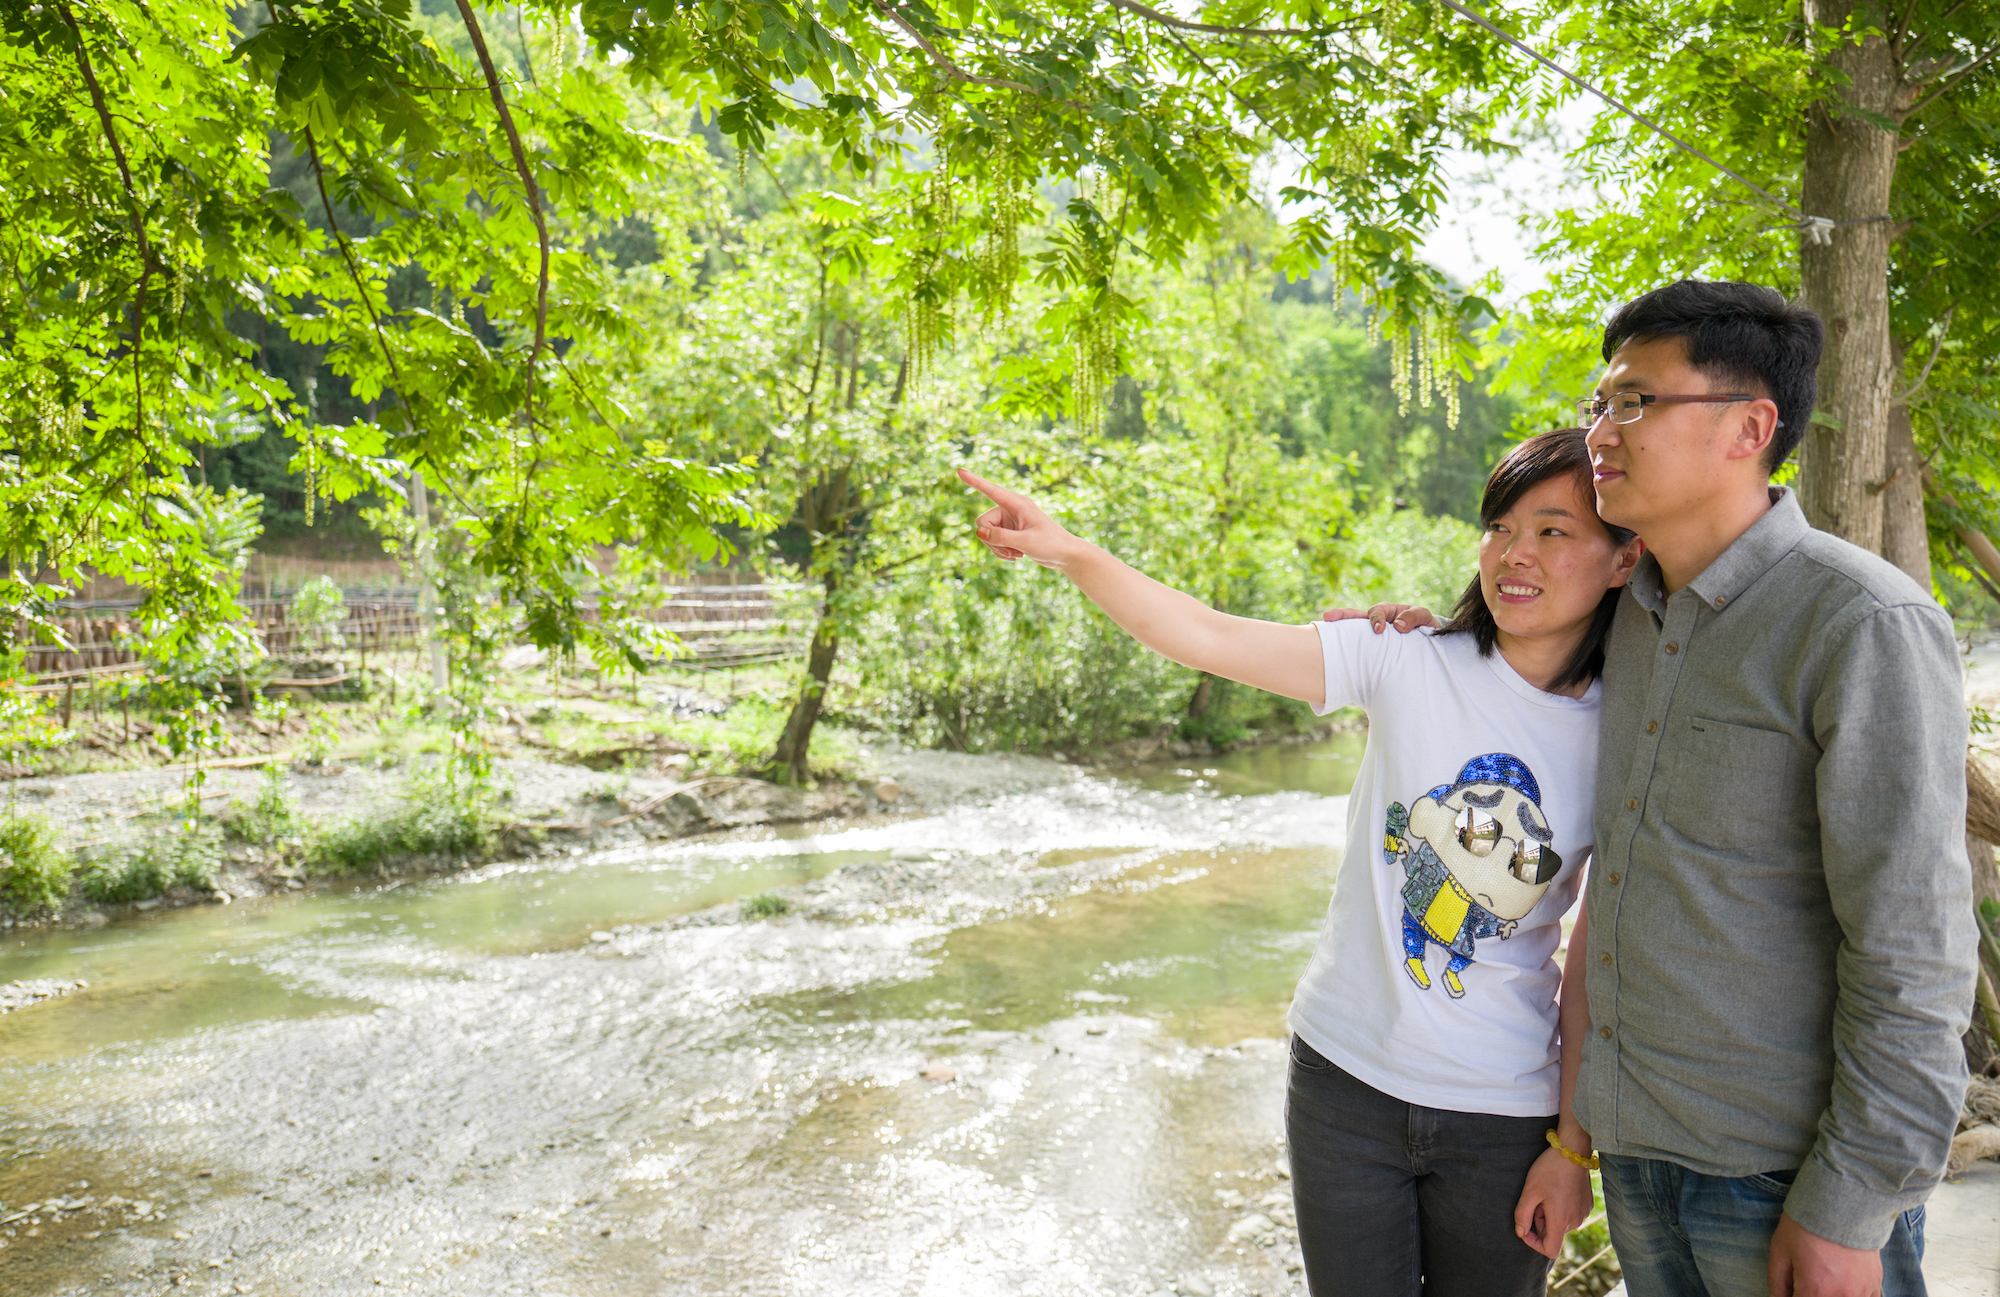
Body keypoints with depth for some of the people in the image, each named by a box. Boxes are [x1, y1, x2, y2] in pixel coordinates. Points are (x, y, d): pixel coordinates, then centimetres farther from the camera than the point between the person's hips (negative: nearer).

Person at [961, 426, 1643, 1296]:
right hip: (1346, 1081, 0)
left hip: (1502, 1121, 1)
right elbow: (1208, 638, -15)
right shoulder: (1408, 665, -9)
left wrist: (1573, 1145, -1)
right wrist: (1072, 555, -27)